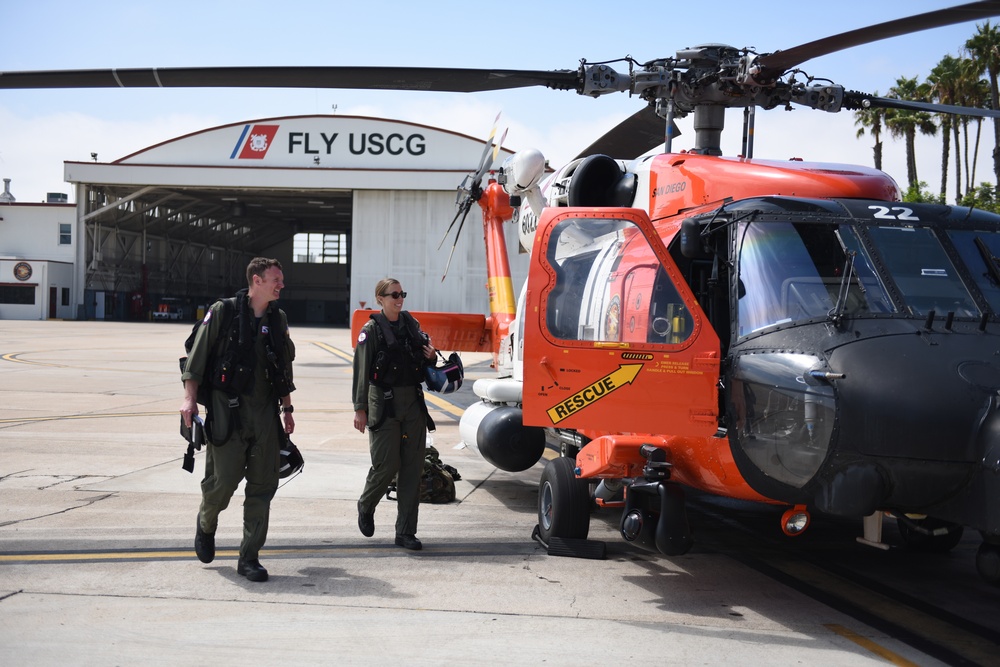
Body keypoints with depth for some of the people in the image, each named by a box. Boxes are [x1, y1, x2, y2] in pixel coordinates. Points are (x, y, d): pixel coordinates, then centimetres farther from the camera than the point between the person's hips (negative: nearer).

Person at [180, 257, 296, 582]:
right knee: (223, 480, -4)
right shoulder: (223, 312, -3)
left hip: (266, 412, 5)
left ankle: (249, 558, 10)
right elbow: (197, 355, -3)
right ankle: (206, 523, 30)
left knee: (262, 486, 1)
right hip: (227, 410, -5)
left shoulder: (278, 319, 12)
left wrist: (287, 409, 18)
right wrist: (190, 398, -10)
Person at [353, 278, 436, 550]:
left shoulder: (410, 324, 12)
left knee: (413, 467, 2)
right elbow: (362, 371, -9)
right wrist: (360, 409, -14)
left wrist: (431, 357, 0)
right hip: (384, 403, -5)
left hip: (414, 403, 5)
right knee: (387, 464, -6)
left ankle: (406, 532, 8)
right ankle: (365, 506, 26)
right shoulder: (371, 330, -4)